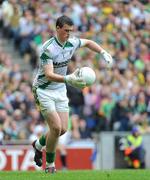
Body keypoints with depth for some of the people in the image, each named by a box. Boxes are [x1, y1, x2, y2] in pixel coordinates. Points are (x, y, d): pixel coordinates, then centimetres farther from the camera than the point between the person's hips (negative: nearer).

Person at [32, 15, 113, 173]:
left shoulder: (72, 43, -4)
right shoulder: (48, 48, -24)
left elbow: (88, 42, 19)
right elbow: (49, 75, -33)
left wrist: (103, 53, 5)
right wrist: (68, 79, -48)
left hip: (60, 90, 7)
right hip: (44, 90, -6)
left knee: (63, 129, 1)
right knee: (56, 127, -16)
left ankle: (38, 144, 30)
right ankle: (50, 164, 0)